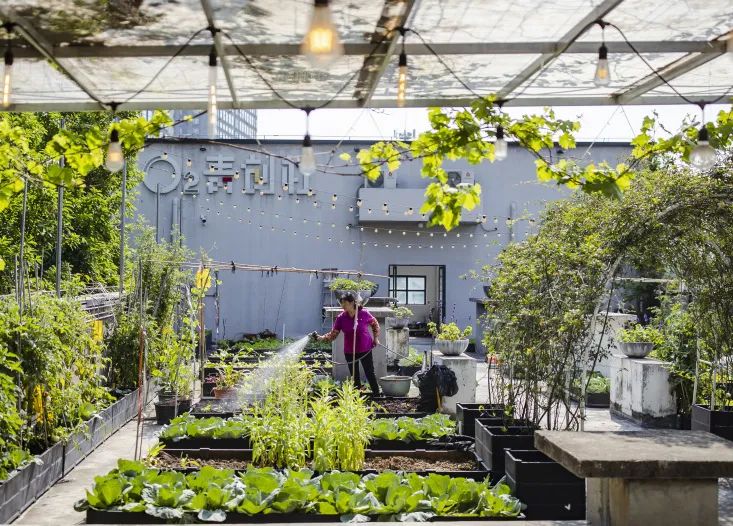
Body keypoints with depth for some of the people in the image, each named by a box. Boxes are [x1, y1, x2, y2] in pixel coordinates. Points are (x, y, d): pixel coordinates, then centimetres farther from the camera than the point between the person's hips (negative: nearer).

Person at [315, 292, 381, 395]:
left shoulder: (364, 313, -10)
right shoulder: (341, 318, -6)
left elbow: (375, 324, 8)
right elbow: (333, 334, -7)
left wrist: (376, 338, 2)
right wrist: (322, 338, -22)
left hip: (365, 350, -2)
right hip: (350, 352, 2)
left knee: (370, 373, 4)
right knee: (354, 377, 10)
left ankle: (376, 394, 18)